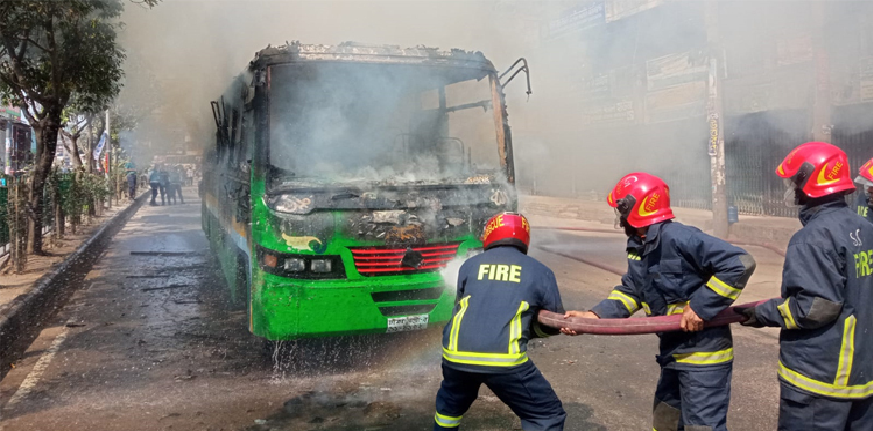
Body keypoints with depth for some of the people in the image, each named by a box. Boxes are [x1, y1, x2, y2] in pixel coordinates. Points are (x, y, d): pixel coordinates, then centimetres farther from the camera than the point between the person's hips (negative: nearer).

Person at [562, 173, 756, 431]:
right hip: (674, 352, 10)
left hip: (703, 352, -10)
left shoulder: (677, 237, -26)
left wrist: (701, 307, -28)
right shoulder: (638, 247, 5)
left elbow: (740, 263, -28)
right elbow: (631, 292, 6)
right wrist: (595, 315, -9)